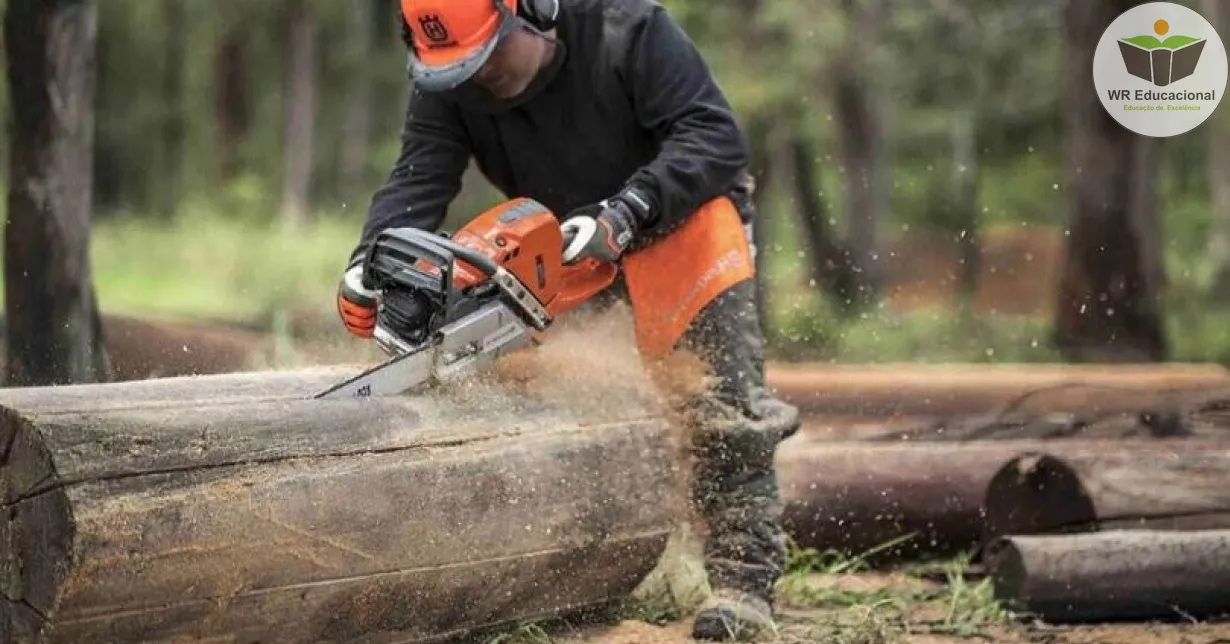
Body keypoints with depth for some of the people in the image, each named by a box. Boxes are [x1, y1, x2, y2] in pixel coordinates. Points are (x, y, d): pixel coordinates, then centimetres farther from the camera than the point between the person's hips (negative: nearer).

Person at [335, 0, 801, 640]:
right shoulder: (446, 86, -16)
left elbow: (716, 137, -32)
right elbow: (417, 178, -26)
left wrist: (623, 215, -43)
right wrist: (368, 264, -45)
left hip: (679, 222, -5)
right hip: (568, 248, 6)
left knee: (723, 406, -16)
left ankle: (742, 582, -12)